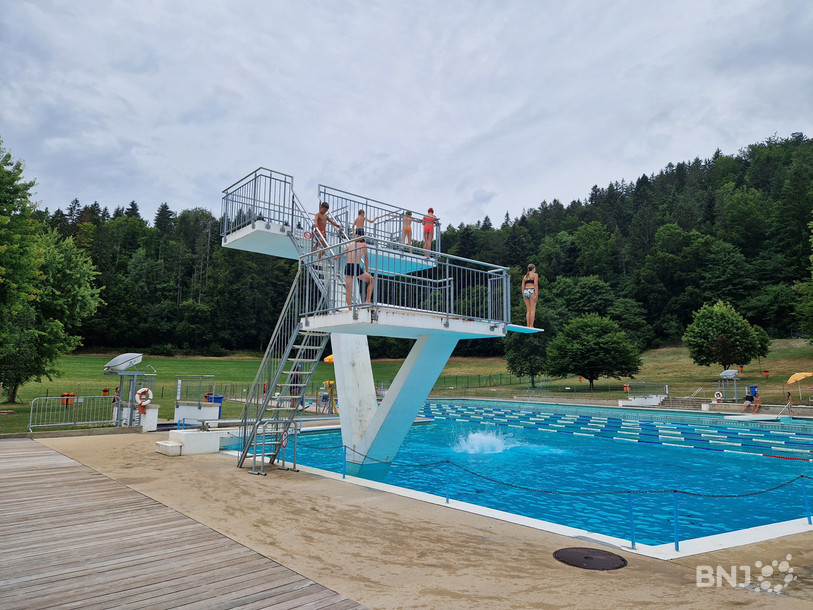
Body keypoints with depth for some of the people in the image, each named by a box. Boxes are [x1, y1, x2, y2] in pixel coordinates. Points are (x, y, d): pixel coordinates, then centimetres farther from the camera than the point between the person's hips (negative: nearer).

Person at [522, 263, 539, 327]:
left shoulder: (525, 276, 18)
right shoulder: (535, 275, 2)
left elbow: (523, 286, 13)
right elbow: (535, 284, -10)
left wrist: (523, 295, 13)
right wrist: (536, 294, -12)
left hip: (525, 292, 6)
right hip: (532, 292, -6)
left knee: (528, 310, 8)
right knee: (533, 310, -5)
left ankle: (528, 326, 3)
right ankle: (531, 326, -11)